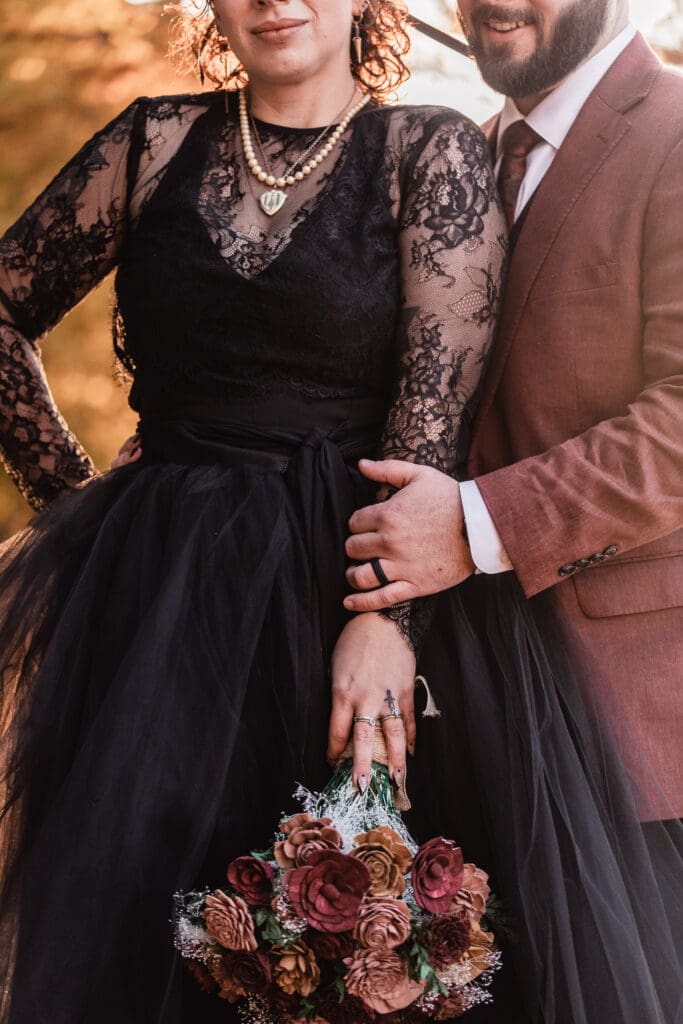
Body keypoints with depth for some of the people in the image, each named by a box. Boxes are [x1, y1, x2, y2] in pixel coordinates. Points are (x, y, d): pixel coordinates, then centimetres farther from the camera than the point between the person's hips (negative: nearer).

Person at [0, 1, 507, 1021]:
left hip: (329, 581, -3)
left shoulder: (432, 154, -1)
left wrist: (388, 613, -19)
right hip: (152, 584, 3)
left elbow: (439, 402, -10)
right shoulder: (157, 141, 7)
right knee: (107, 908, 4)